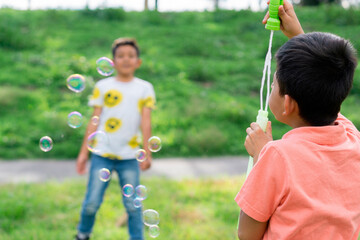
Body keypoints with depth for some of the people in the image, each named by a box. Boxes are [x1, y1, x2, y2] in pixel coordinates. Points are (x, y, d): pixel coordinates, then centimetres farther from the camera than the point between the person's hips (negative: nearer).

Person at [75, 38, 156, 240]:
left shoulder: (144, 88, 5)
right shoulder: (103, 87, 4)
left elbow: (146, 123, 0)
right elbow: (94, 121, 4)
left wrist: (147, 153, -6)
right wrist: (84, 152, 3)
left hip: (129, 157, 0)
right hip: (102, 154, 0)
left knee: (133, 204, 3)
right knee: (92, 202, 3)